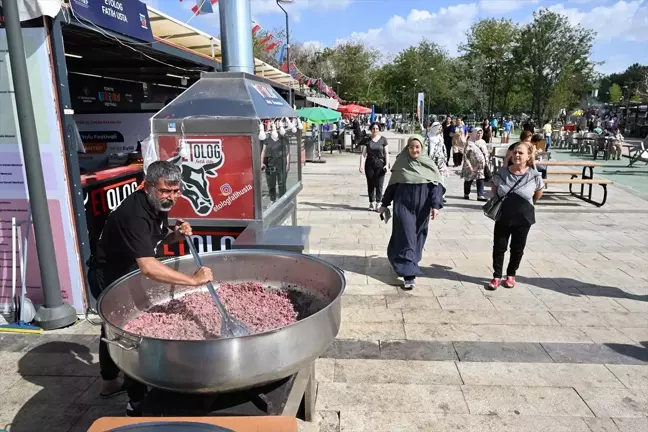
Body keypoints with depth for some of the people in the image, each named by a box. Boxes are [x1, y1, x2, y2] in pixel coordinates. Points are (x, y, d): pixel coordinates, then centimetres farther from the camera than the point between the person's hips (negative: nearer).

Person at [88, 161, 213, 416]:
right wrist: (193, 280, -49)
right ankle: (136, 403, 10)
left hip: (123, 276, 9)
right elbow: (148, 268, -48)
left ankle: (109, 383, 46)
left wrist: (176, 235, -13)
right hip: (108, 279, -9)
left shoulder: (158, 205, -9)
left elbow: (157, 239, 8)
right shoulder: (135, 214, -37)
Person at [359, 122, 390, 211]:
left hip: (380, 164, -1)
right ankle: (371, 203, 15)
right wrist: (361, 165, -10)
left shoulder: (383, 140, 3)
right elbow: (363, 154, 1)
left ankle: (378, 203, 0)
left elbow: (386, 153, 3)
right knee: (370, 184, 6)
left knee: (379, 184, -5)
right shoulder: (367, 140, 4)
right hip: (370, 164, 1)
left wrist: (387, 164, -7)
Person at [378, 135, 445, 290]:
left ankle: (407, 264, 31)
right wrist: (384, 204, 7)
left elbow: (436, 186, -2)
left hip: (422, 206, 2)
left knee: (418, 236, 10)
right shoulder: (401, 163, 2)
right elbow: (392, 184, 6)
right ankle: (409, 273, -9)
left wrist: (435, 205, -14)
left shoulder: (429, 164, 2)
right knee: (406, 236, -7)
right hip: (403, 203, -2)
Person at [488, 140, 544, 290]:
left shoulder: (534, 176, -12)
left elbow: (538, 194, 7)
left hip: (523, 219, -1)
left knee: (517, 249, 13)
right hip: (503, 217, 1)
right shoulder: (502, 172, -8)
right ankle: (497, 276, 20)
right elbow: (494, 191, 10)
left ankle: (511, 275, 31)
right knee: (499, 247, 6)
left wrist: (527, 205, 13)